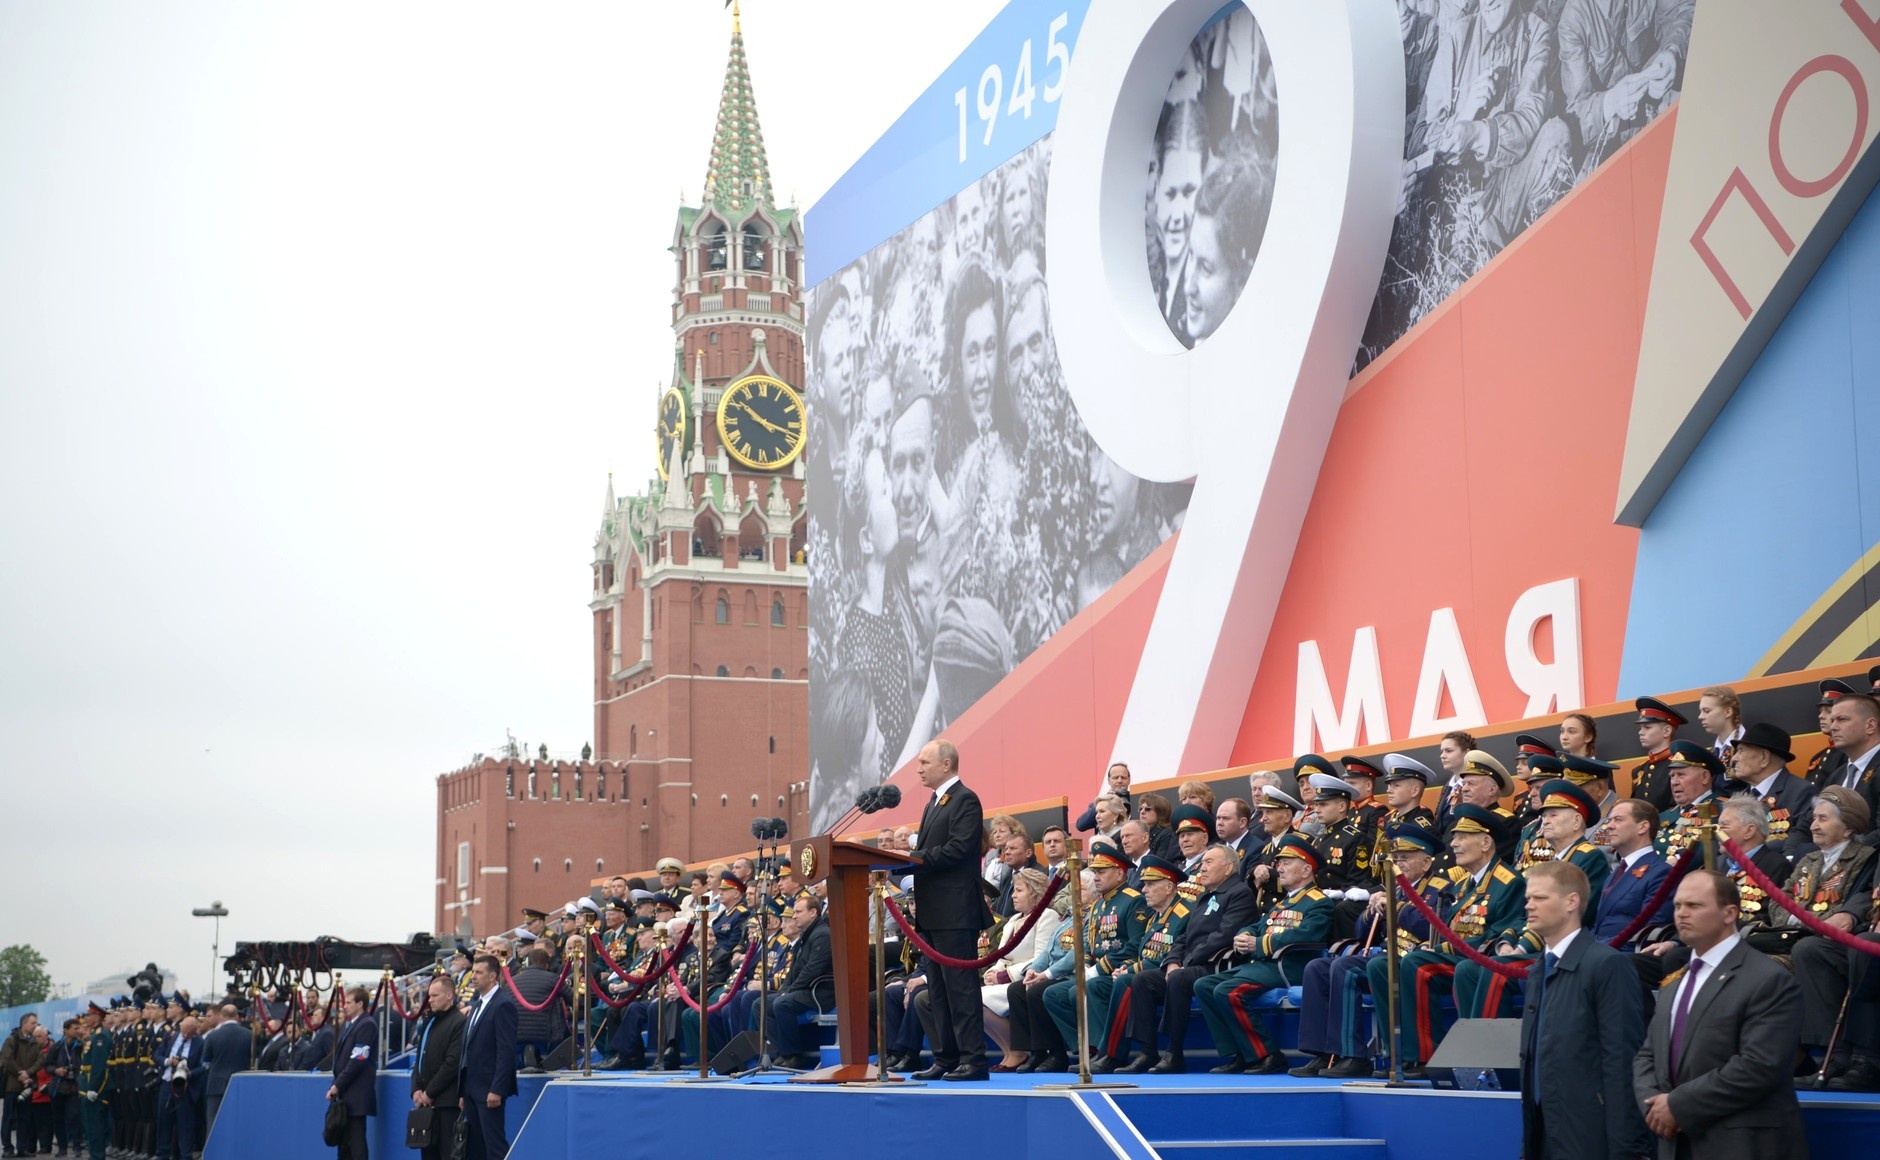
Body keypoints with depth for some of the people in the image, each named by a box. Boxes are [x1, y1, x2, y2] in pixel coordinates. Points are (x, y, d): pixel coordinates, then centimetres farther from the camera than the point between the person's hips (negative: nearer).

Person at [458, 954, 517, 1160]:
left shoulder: (502, 1005, -10)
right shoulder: (476, 1005, 18)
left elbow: (506, 1051, -17)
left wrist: (497, 1090, -22)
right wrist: (463, 1092, 16)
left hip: (489, 1089, -9)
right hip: (472, 1089, 9)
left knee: (494, 1143, -9)